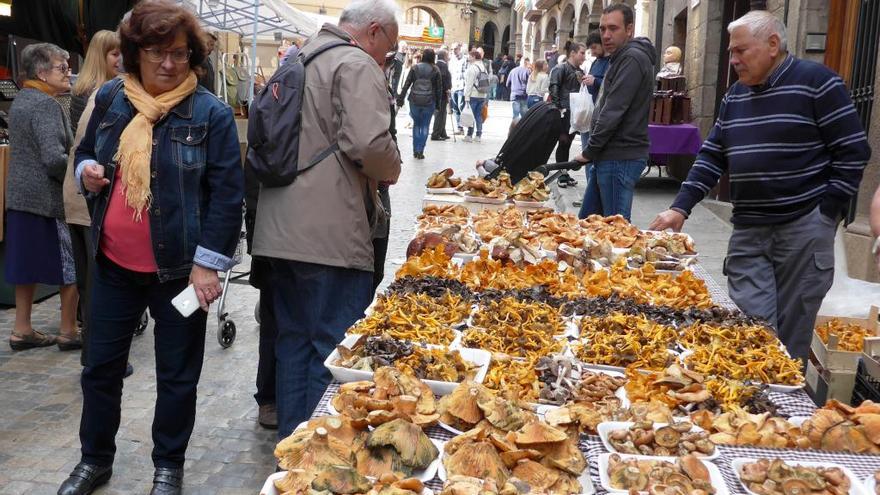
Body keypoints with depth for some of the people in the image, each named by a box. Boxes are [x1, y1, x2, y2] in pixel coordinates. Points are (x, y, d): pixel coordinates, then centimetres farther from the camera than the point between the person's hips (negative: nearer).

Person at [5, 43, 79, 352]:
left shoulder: (20, 101, 15)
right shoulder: (46, 104, -15)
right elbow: (54, 158, -24)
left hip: (19, 196, 9)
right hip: (48, 199, -9)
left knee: (28, 265, 14)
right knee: (72, 266, 1)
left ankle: (22, 331, 21)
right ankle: (69, 332, 9)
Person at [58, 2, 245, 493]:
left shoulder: (212, 113, -10)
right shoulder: (110, 98, 4)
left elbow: (228, 194, -11)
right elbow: (86, 153, 19)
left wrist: (208, 263, -15)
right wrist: (86, 171, -5)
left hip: (178, 268, -4)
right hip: (114, 263, 5)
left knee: (177, 375, 9)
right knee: (101, 366, 16)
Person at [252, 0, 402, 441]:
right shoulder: (356, 65, -10)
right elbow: (369, 143, -23)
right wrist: (391, 169, -2)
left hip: (282, 229, 9)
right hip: (331, 234, -9)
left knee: (293, 338, 17)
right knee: (336, 349, 1)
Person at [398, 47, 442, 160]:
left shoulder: (415, 68, 3)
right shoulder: (436, 70, 2)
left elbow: (407, 84, 0)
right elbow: (439, 88, 2)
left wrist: (400, 99, 4)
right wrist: (438, 104, 8)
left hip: (414, 100, 1)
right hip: (429, 102, -1)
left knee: (416, 124, 15)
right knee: (425, 126, 7)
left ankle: (415, 151, 14)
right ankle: (420, 151, 2)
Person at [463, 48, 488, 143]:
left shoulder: (472, 67, -10)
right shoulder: (483, 68, 14)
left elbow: (469, 83, -14)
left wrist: (467, 96, -13)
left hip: (473, 95, -7)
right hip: (482, 95, 7)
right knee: (479, 115, 10)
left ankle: (469, 135, -2)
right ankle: (478, 135, 10)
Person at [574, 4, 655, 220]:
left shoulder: (633, 58, -14)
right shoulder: (621, 58, 19)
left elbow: (614, 111, -19)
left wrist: (589, 151, -11)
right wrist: (593, 152, 15)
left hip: (620, 158, -10)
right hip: (609, 155, 10)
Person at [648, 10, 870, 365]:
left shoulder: (816, 82, -5)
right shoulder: (735, 95, 13)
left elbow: (854, 151, -5)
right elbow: (712, 157, 15)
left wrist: (826, 213, -9)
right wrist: (680, 207, 4)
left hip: (803, 230, -5)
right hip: (748, 231, 5)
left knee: (791, 332, 2)